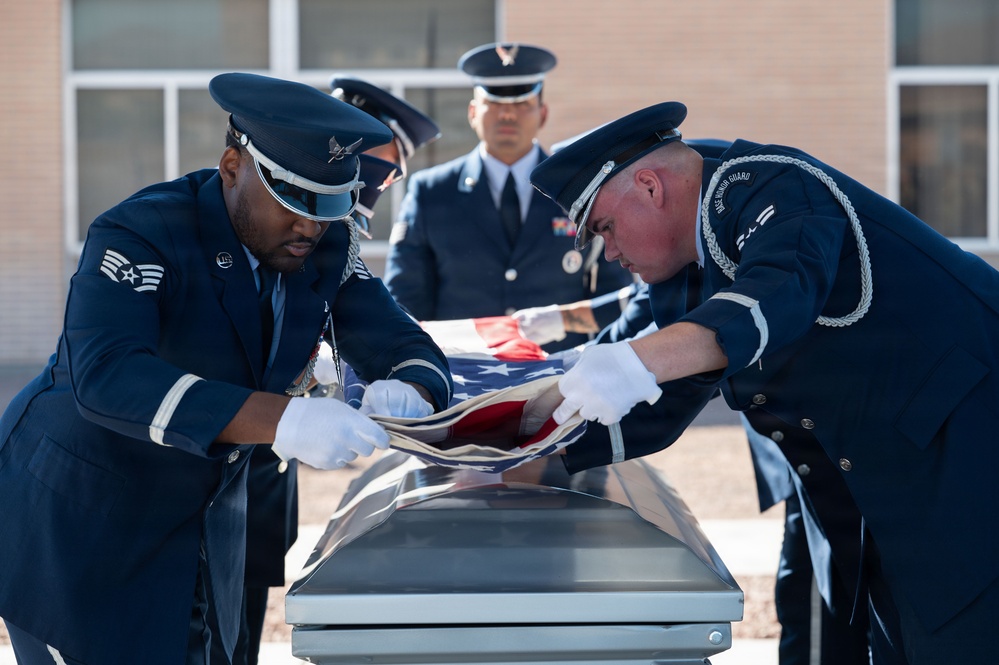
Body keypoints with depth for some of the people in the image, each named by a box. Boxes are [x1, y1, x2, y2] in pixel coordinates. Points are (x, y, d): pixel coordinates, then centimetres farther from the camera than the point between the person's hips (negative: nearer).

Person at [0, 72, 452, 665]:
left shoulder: (329, 246, -3)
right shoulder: (141, 235, -24)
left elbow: (409, 350, -3)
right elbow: (106, 375, -39)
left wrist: (405, 396, -30)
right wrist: (278, 420, -51)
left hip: (204, 521, 6)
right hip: (74, 521, -6)